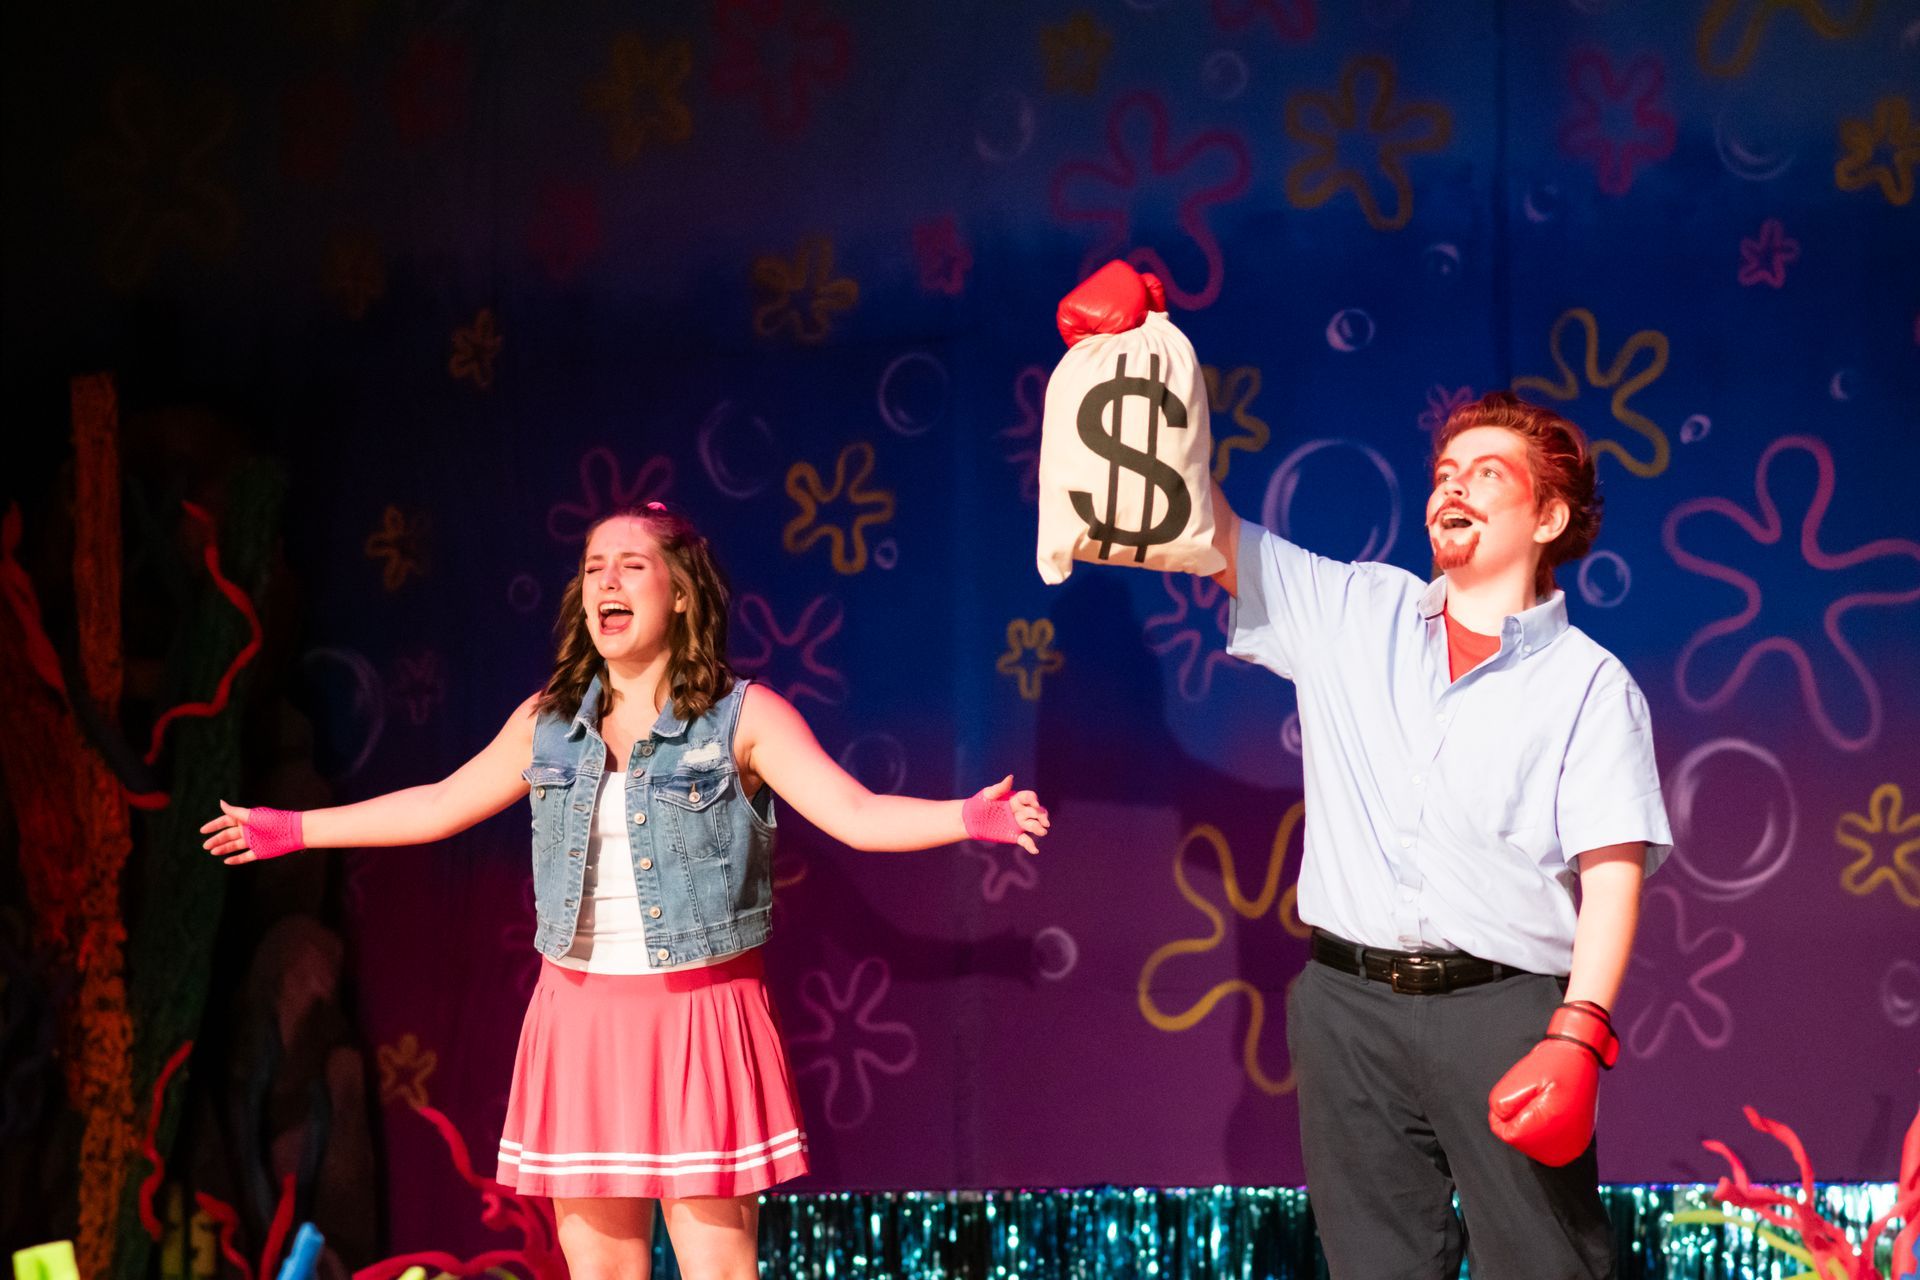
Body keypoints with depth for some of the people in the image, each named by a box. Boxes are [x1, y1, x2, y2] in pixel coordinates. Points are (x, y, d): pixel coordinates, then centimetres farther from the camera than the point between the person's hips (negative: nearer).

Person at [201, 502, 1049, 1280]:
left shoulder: (742, 718, -5)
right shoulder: (549, 722, 8)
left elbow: (857, 814, -13)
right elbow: (439, 806, 19)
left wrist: (966, 819, -31)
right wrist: (292, 830, 23)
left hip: (699, 1017, -4)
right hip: (581, 1016, 4)